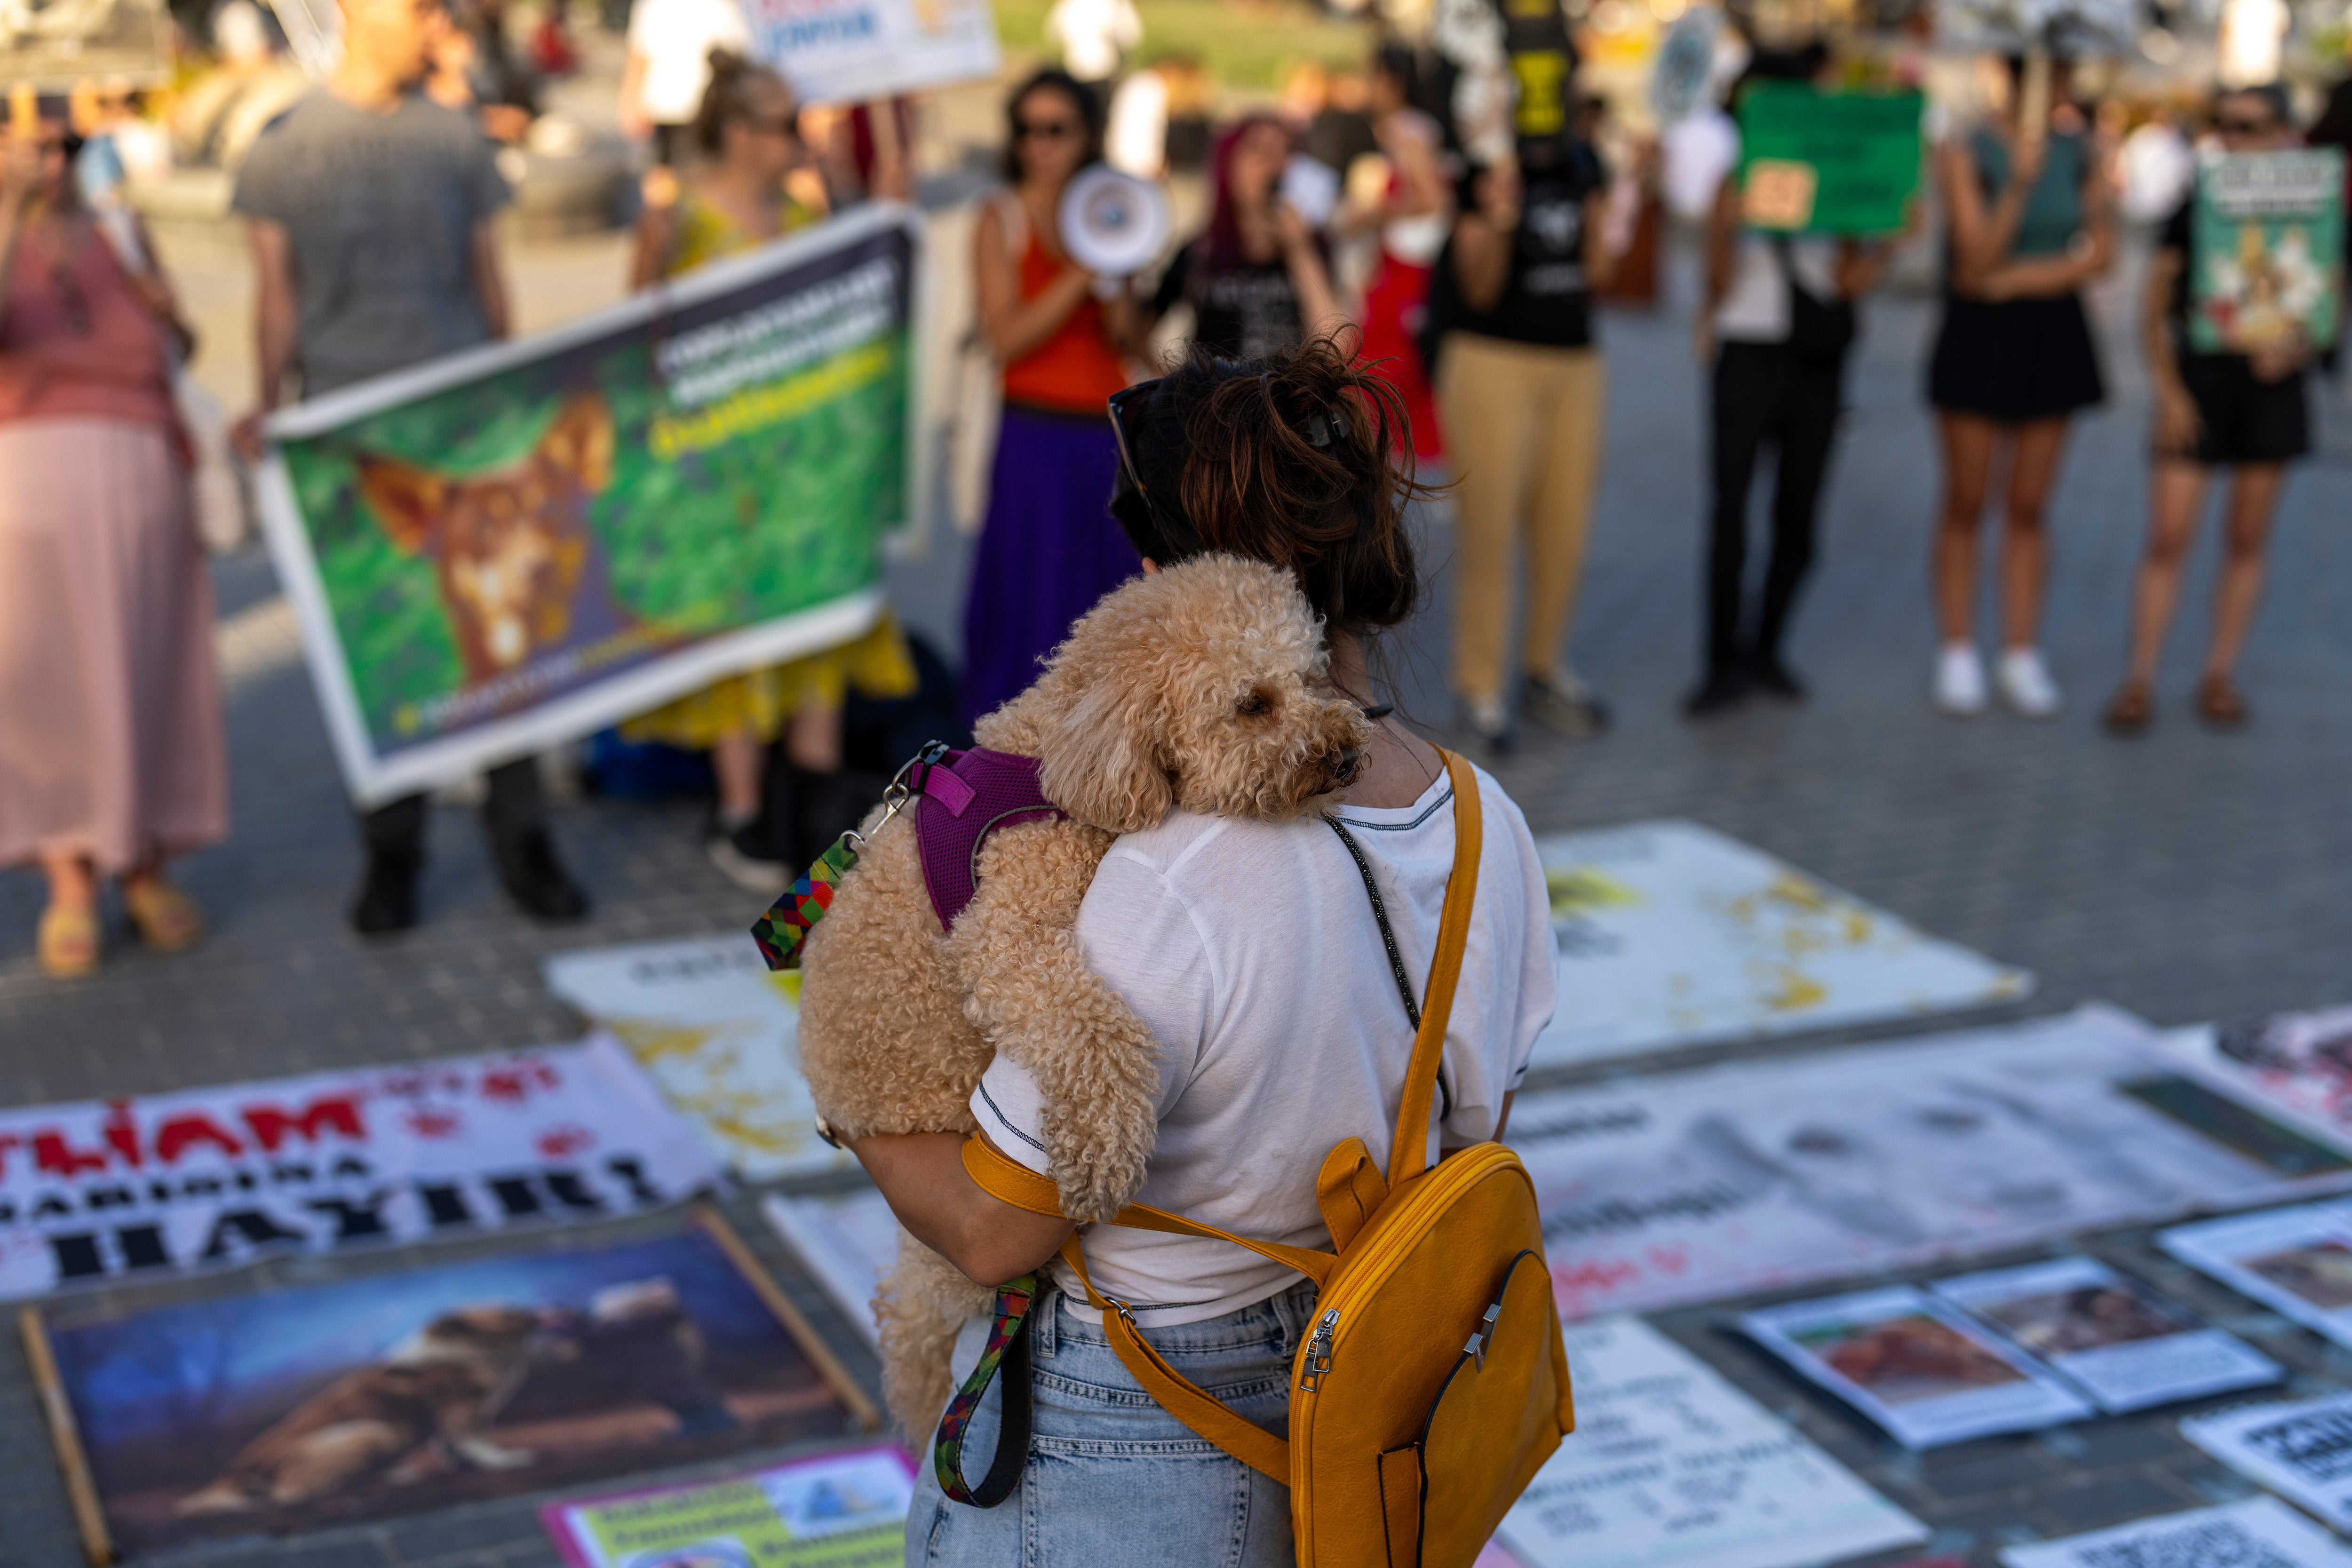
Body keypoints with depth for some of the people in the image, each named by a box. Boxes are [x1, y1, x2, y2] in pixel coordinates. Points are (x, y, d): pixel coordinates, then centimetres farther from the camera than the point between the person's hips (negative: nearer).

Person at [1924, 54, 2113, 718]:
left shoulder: (2080, 151, 3)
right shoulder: (1965, 154, -9)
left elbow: (2101, 254, 0)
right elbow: (1975, 262, -18)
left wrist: (2019, 279, -12)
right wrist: (2021, 182, -30)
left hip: (2052, 338, 3)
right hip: (1977, 338, -3)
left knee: (2028, 507, 7)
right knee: (1966, 503, 4)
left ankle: (2022, 657, 14)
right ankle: (1958, 655, 13)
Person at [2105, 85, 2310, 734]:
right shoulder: (2192, 212, -1)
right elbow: (2154, 315, 2)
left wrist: (2294, 347, -15)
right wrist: (2169, 394, -6)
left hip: (2271, 387, 1)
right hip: (2197, 382, -1)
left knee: (2247, 540, 8)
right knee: (2168, 538, -6)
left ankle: (2220, 675, 18)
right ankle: (2140, 680, 0)